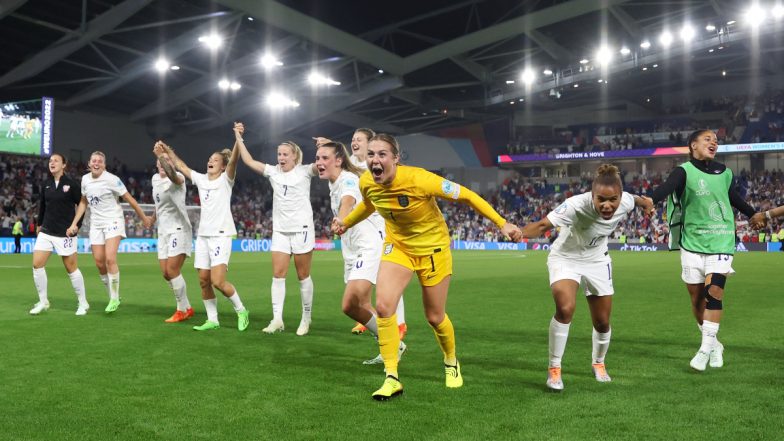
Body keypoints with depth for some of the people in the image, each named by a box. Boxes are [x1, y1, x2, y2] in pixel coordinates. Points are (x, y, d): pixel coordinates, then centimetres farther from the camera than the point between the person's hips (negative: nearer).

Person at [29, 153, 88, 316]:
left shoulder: (72, 184, -8)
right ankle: (43, 302, 11)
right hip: (47, 231, 5)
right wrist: (40, 224, 18)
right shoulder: (46, 184, 6)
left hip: (65, 233, -5)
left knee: (71, 267, 0)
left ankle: (83, 303, 14)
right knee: (37, 264, -4)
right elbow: (42, 205, 18)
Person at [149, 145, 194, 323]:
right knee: (166, 273, 4)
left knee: (173, 270, -13)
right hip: (163, 231, 8)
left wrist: (161, 154, -49)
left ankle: (182, 310, 2)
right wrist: (153, 217, 38)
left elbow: (172, 175, -40)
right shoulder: (155, 178, 11)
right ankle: (187, 308, 17)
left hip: (179, 229, -8)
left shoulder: (177, 178, -12)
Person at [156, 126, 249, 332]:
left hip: (221, 234, -7)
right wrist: (167, 151, 21)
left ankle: (241, 311, 6)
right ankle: (212, 319, 14)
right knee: (203, 280, 3)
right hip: (203, 234, 7)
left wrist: (238, 139, -37)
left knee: (218, 281, -14)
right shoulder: (201, 179, 13)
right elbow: (181, 166, 26)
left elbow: (233, 161, -22)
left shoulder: (225, 179, -4)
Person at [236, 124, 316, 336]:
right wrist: (239, 139, 10)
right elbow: (249, 161, 12)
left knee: (303, 275, 2)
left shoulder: (304, 171, -2)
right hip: (280, 231, 4)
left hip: (302, 229, -4)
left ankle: (306, 318, 13)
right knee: (278, 274, -3)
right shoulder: (273, 172, 9)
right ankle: (277, 319, -1)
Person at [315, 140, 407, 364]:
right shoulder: (334, 184, 11)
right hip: (352, 251, 10)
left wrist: (341, 221, -59)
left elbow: (348, 202, -42)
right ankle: (392, 345, 25)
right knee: (361, 307, 11)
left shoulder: (348, 180, -17)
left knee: (350, 305, -20)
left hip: (369, 247, -10)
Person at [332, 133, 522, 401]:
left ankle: (451, 364, 40)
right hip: (397, 245, 4)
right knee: (383, 306, -17)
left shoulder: (418, 179, -31)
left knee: (435, 317, 7)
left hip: (432, 247, -3)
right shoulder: (366, 183, -14)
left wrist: (502, 224, -23)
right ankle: (392, 378, -5)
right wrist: (346, 222, 15)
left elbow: (466, 196, -22)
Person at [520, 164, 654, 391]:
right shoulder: (576, 205, -38)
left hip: (597, 262, 4)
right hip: (565, 259, -4)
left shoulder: (625, 202, -22)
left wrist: (646, 203, 25)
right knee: (565, 308, -29)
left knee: (602, 322, 10)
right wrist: (520, 232, -70)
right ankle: (554, 368, -10)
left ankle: (598, 363, 42)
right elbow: (543, 224, -50)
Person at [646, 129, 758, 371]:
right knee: (697, 297, 4)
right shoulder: (684, 171, -6)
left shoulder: (724, 172, 9)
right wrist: (649, 200, -47)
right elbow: (665, 188, -27)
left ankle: (706, 349, -8)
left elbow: (735, 199, 26)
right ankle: (715, 345, 23)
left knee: (714, 291, -13)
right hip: (692, 242, -2)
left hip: (721, 241, 2)